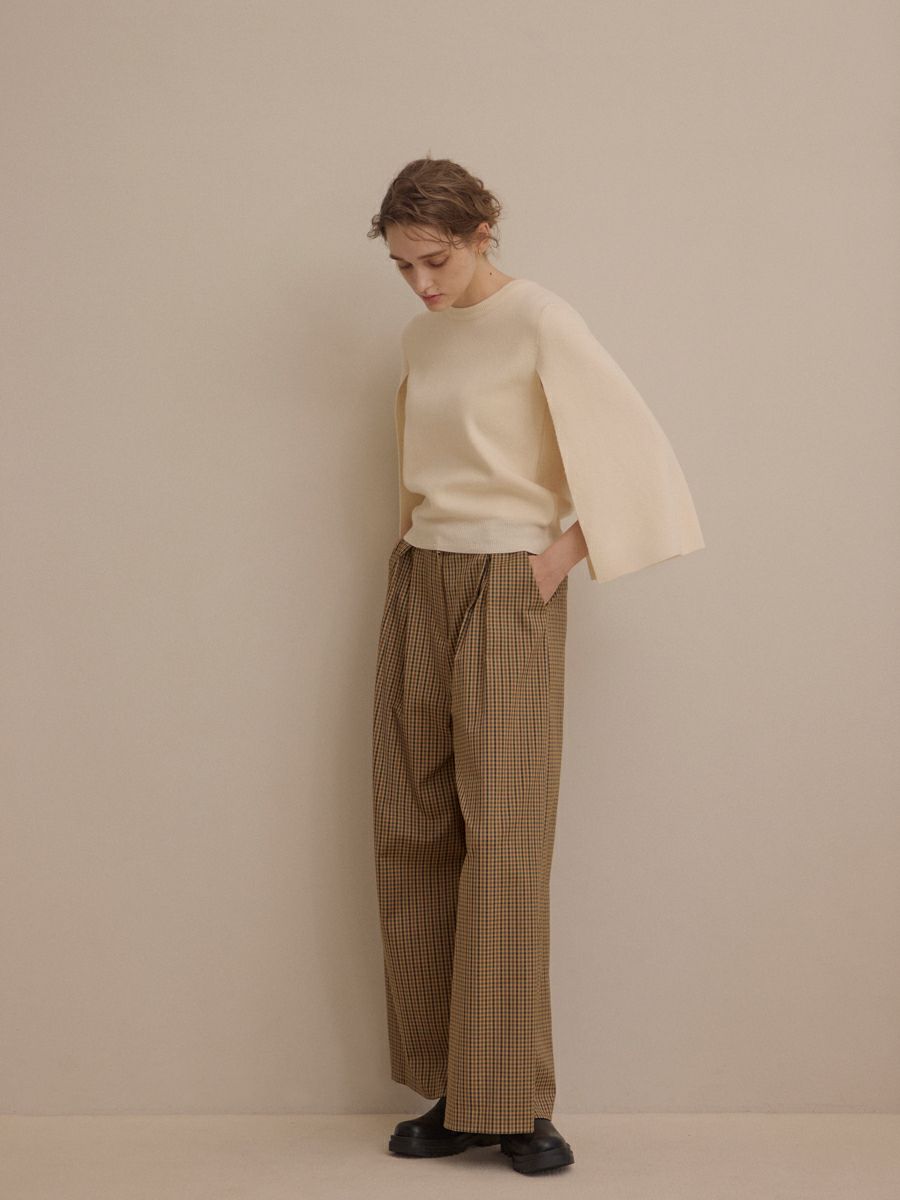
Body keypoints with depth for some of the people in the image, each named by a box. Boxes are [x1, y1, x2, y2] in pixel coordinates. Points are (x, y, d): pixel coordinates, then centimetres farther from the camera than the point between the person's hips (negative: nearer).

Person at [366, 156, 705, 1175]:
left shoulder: (539, 322, -8)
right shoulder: (420, 335, 14)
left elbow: (633, 449, -12)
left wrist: (565, 553, -11)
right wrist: (416, 537, 13)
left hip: (506, 591, -7)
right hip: (419, 584, 7)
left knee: (504, 841, -8)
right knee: (414, 835, 3)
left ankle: (514, 1106, -1)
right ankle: (453, 1097, 10)